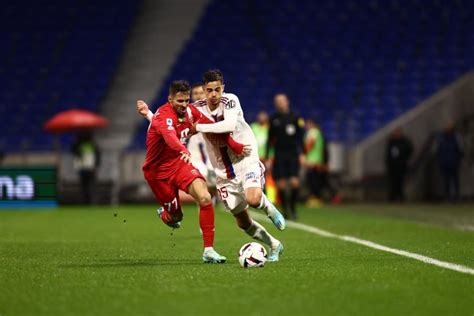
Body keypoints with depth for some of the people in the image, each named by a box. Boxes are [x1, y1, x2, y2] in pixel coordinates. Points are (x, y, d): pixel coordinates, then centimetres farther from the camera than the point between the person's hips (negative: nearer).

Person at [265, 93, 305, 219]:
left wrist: (301, 154, -4)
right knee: (281, 184, -3)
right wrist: (267, 158, 6)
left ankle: (293, 209, 5)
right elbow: (270, 139, 11)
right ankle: (286, 210, 10)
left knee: (294, 183, -12)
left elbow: (300, 137, 4)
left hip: (293, 154, -1)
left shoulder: (295, 118, 3)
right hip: (279, 155, 1)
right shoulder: (274, 119, 8)